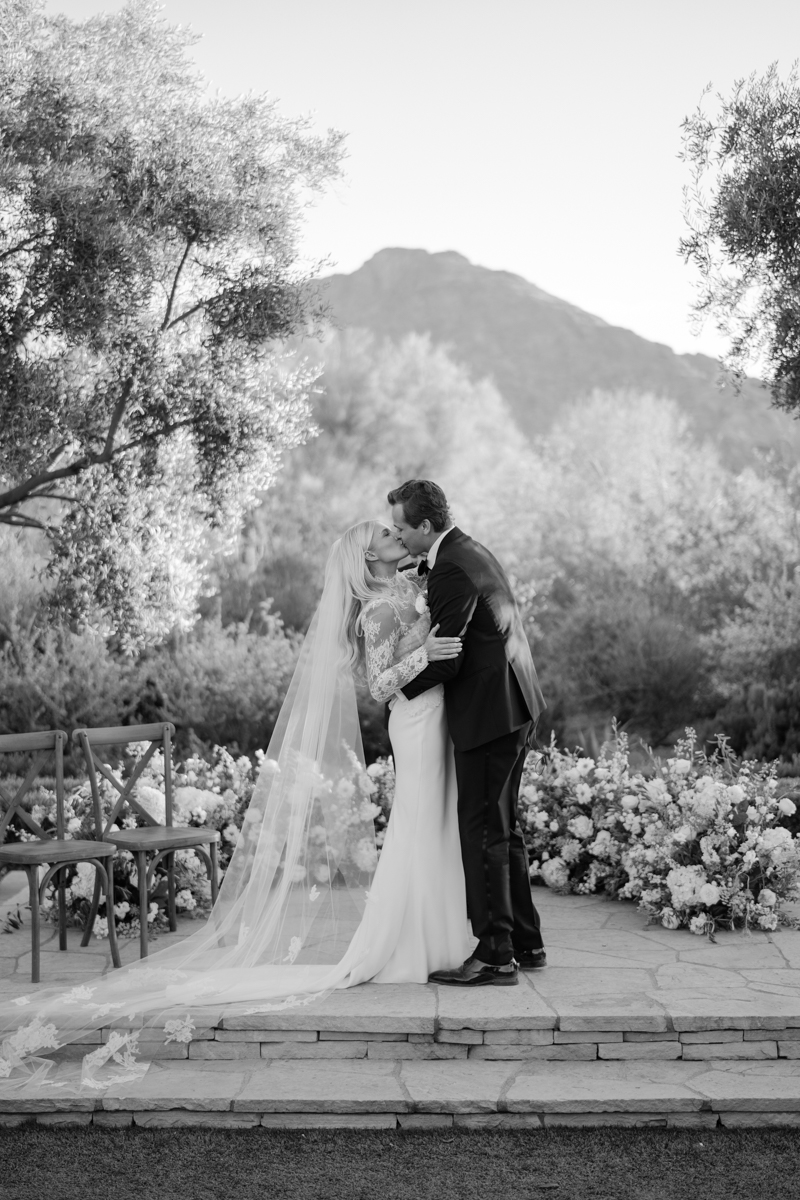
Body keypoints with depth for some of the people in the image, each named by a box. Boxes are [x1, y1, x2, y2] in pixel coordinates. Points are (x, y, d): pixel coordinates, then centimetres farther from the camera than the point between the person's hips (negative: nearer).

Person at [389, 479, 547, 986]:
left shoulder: (451, 570, -18)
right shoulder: (471, 551, 14)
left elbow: (446, 659, -19)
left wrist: (397, 687, -4)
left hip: (489, 714, -11)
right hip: (516, 707, 11)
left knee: (483, 831, -6)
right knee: (503, 828, 16)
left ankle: (495, 955, -2)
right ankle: (526, 943, 24)